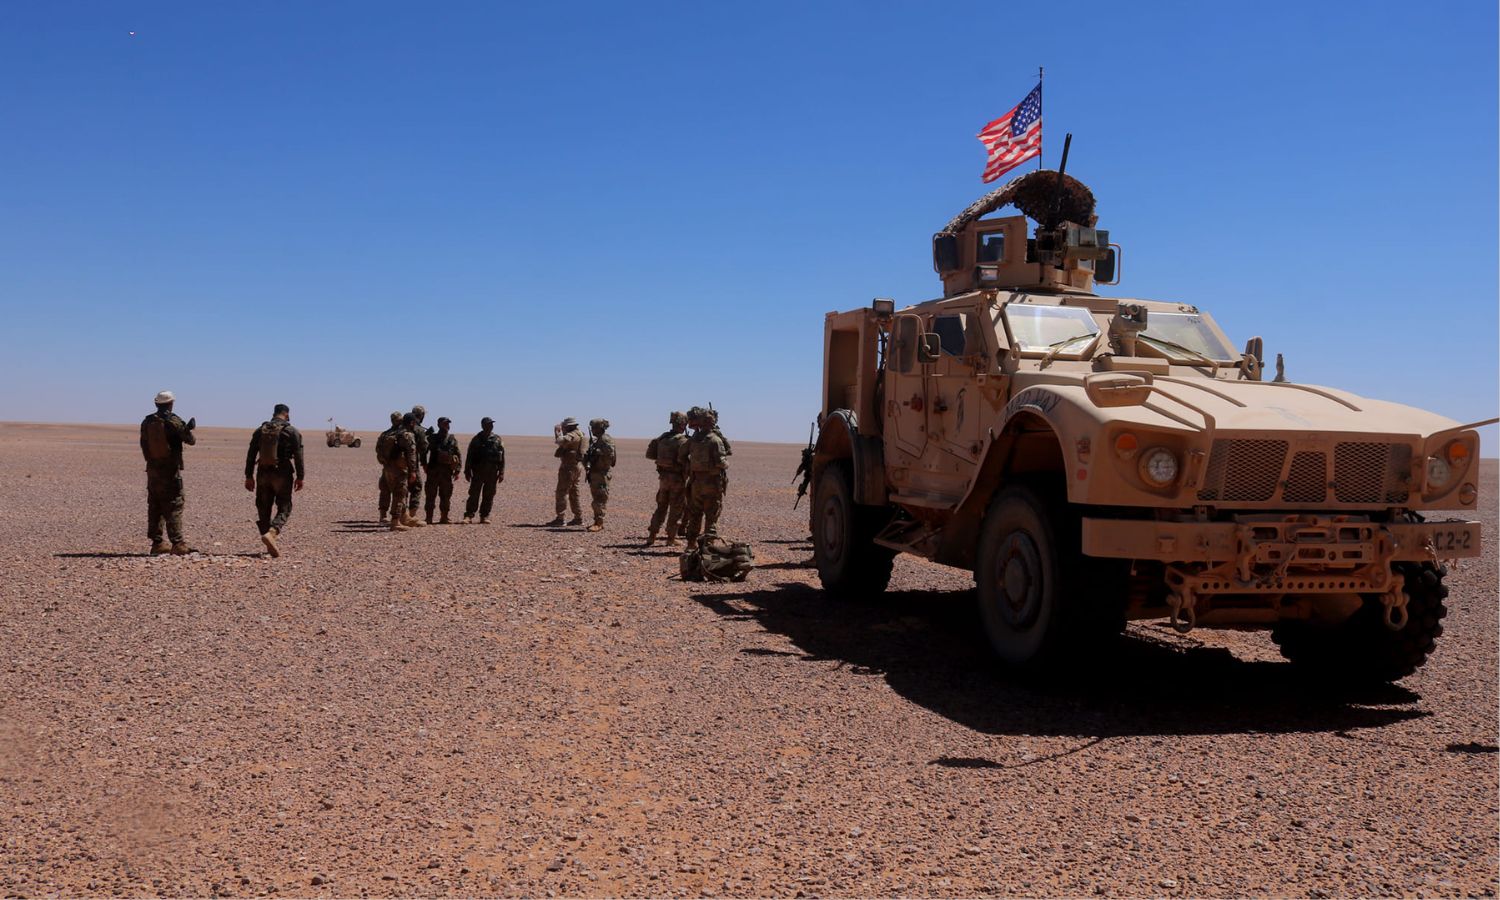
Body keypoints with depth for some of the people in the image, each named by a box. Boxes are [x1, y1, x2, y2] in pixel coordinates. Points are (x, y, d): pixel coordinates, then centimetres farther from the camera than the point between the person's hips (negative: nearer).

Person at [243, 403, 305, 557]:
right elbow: (298, 456, -6)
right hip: (282, 474, -4)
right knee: (284, 508, 2)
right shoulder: (292, 431, -3)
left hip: (263, 474, 4)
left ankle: (271, 545, 11)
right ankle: (271, 533, -23)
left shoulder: (260, 430, 9)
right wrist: (300, 477, 0)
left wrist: (249, 476, 13)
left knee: (263, 509, 11)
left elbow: (251, 455, 9)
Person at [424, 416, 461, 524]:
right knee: (431, 495, -2)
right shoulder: (432, 438, 8)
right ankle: (429, 518, 0)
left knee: (445, 495, 3)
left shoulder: (452, 439, 11)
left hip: (447, 472, 1)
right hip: (433, 471, -1)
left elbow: (459, 455, 9)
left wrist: (457, 470, 1)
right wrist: (425, 465, -7)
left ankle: (444, 518, 10)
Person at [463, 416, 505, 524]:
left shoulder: (497, 440, 8)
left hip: (492, 473, 1)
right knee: (474, 494, -4)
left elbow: (502, 457, 7)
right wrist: (467, 471, 1)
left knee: (489, 496, 3)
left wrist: (502, 473, 0)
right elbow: (469, 456, 6)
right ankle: (468, 516, -3)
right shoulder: (476, 439, 5)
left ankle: (485, 516, 10)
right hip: (478, 471, -1)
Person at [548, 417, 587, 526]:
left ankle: (560, 518, -9)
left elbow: (561, 441, -30)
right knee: (573, 493, 15)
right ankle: (578, 518, 15)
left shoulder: (572, 435, -14)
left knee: (562, 492, -7)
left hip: (569, 467, -10)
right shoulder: (581, 435, 16)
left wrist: (557, 432, -14)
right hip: (578, 466, 10)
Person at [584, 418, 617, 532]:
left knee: (600, 499, -9)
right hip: (594, 473, 10)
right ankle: (597, 521, 19)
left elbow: (611, 455, -23)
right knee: (596, 498, 13)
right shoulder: (596, 441, 17)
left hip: (602, 474, -10)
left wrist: (597, 453, -18)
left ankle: (599, 523, -9)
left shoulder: (606, 440, -13)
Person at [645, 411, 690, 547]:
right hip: (677, 478, -6)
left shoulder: (662, 437, 5)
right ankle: (671, 539, 7)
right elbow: (683, 460, -22)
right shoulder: (683, 441, -15)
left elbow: (649, 454, 10)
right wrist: (686, 477, -10)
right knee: (676, 509, 4)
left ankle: (651, 536, 13)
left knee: (661, 507, 17)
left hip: (663, 476, 6)